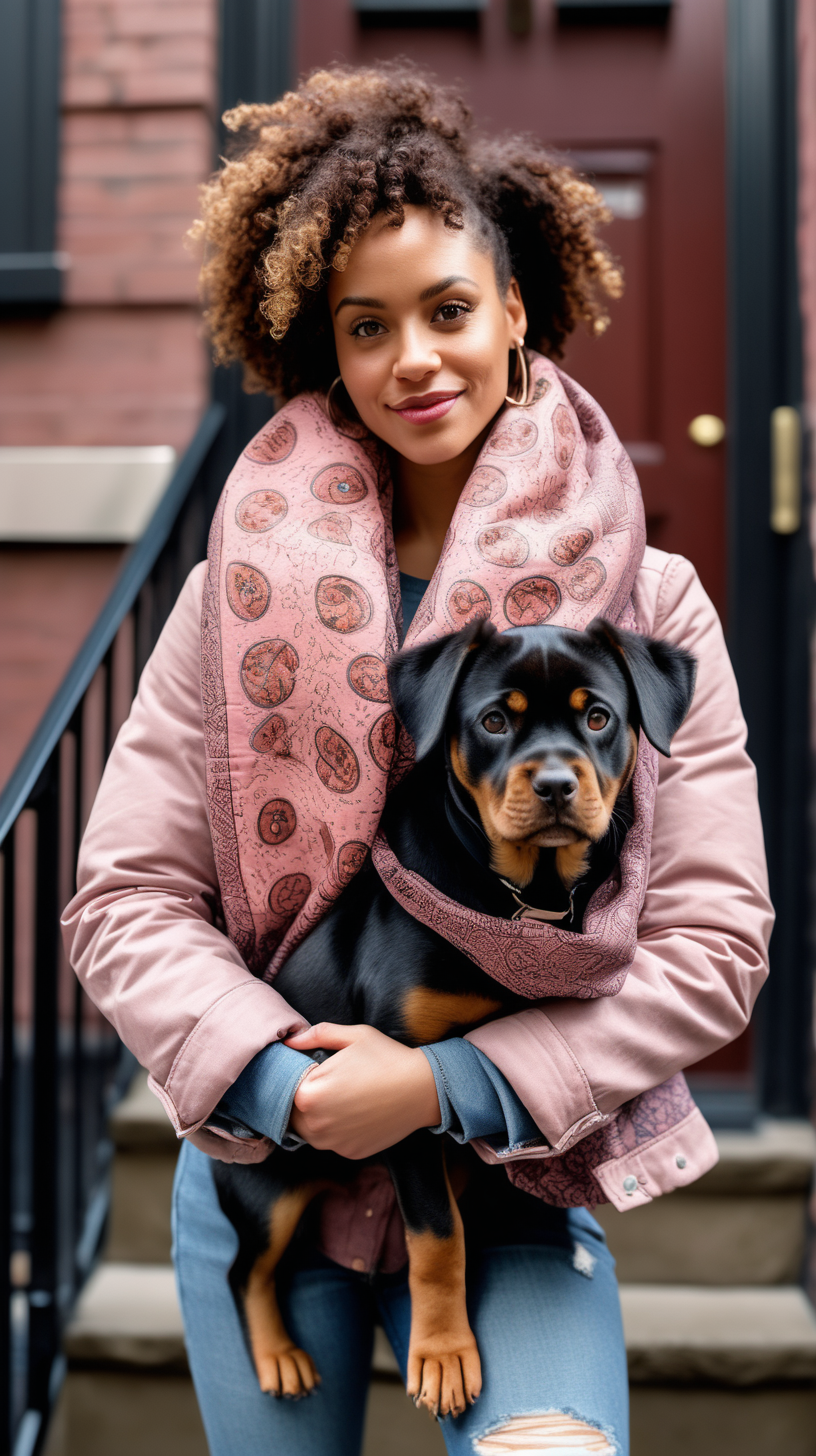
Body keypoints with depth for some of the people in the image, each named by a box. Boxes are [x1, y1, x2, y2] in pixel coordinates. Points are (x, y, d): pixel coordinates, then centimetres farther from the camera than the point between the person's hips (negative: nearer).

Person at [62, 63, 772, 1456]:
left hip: (514, 1175, -1)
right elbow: (124, 899, -5)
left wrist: (455, 1083, -17)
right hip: (261, 1156, 2)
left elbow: (714, 938, -9)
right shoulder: (246, 584, -6)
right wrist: (274, 1077, -20)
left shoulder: (648, 604, -7)